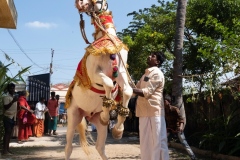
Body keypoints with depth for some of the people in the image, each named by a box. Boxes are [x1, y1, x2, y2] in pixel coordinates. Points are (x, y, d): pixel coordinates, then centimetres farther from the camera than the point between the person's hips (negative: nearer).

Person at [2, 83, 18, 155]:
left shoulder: (14, 97, 17)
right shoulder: (6, 97, -10)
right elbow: (6, 107, -22)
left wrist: (15, 119, 18)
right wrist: (13, 101, -29)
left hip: (13, 117, 8)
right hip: (7, 117, -8)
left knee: (10, 133, 8)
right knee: (7, 133, -10)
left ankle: (7, 149, 13)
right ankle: (4, 150, -10)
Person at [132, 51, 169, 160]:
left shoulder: (157, 73, -6)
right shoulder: (146, 74, 21)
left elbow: (146, 92, -15)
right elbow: (137, 89, 18)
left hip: (154, 111, -8)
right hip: (144, 112, 8)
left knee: (157, 142, -5)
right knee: (146, 143, 11)